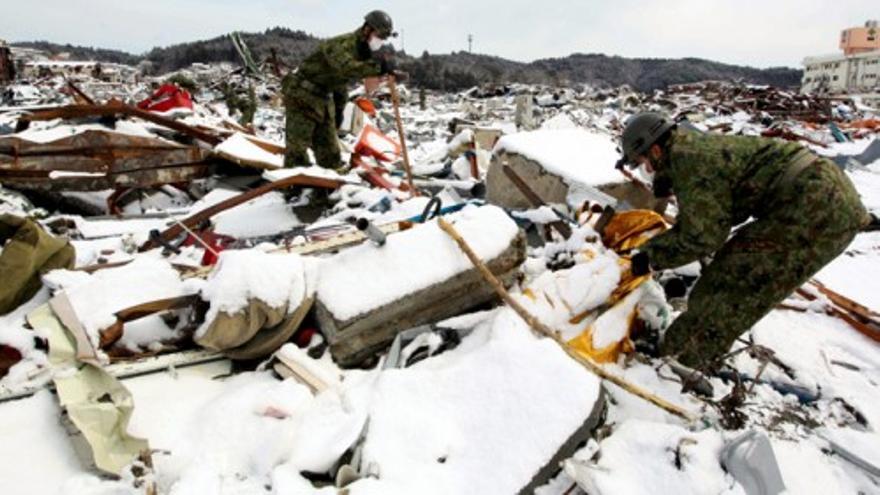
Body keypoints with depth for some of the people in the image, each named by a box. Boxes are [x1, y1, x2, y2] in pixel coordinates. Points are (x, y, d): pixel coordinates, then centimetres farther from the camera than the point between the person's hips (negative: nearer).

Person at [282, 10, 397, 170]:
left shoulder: (363, 51, 8)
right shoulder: (342, 44, -21)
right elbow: (346, 68, -43)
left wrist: (339, 108, 20)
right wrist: (378, 66, -46)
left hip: (324, 99, 9)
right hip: (303, 96, -9)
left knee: (329, 150, 11)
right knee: (298, 147, -7)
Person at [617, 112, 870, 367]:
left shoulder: (687, 158, -14)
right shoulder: (699, 148, 16)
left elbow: (702, 236, -13)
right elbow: (692, 225, 20)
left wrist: (651, 258, -1)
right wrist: (643, 249, 18)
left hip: (818, 208, -10)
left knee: (728, 281, -5)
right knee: (734, 269, 16)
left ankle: (678, 358, 6)